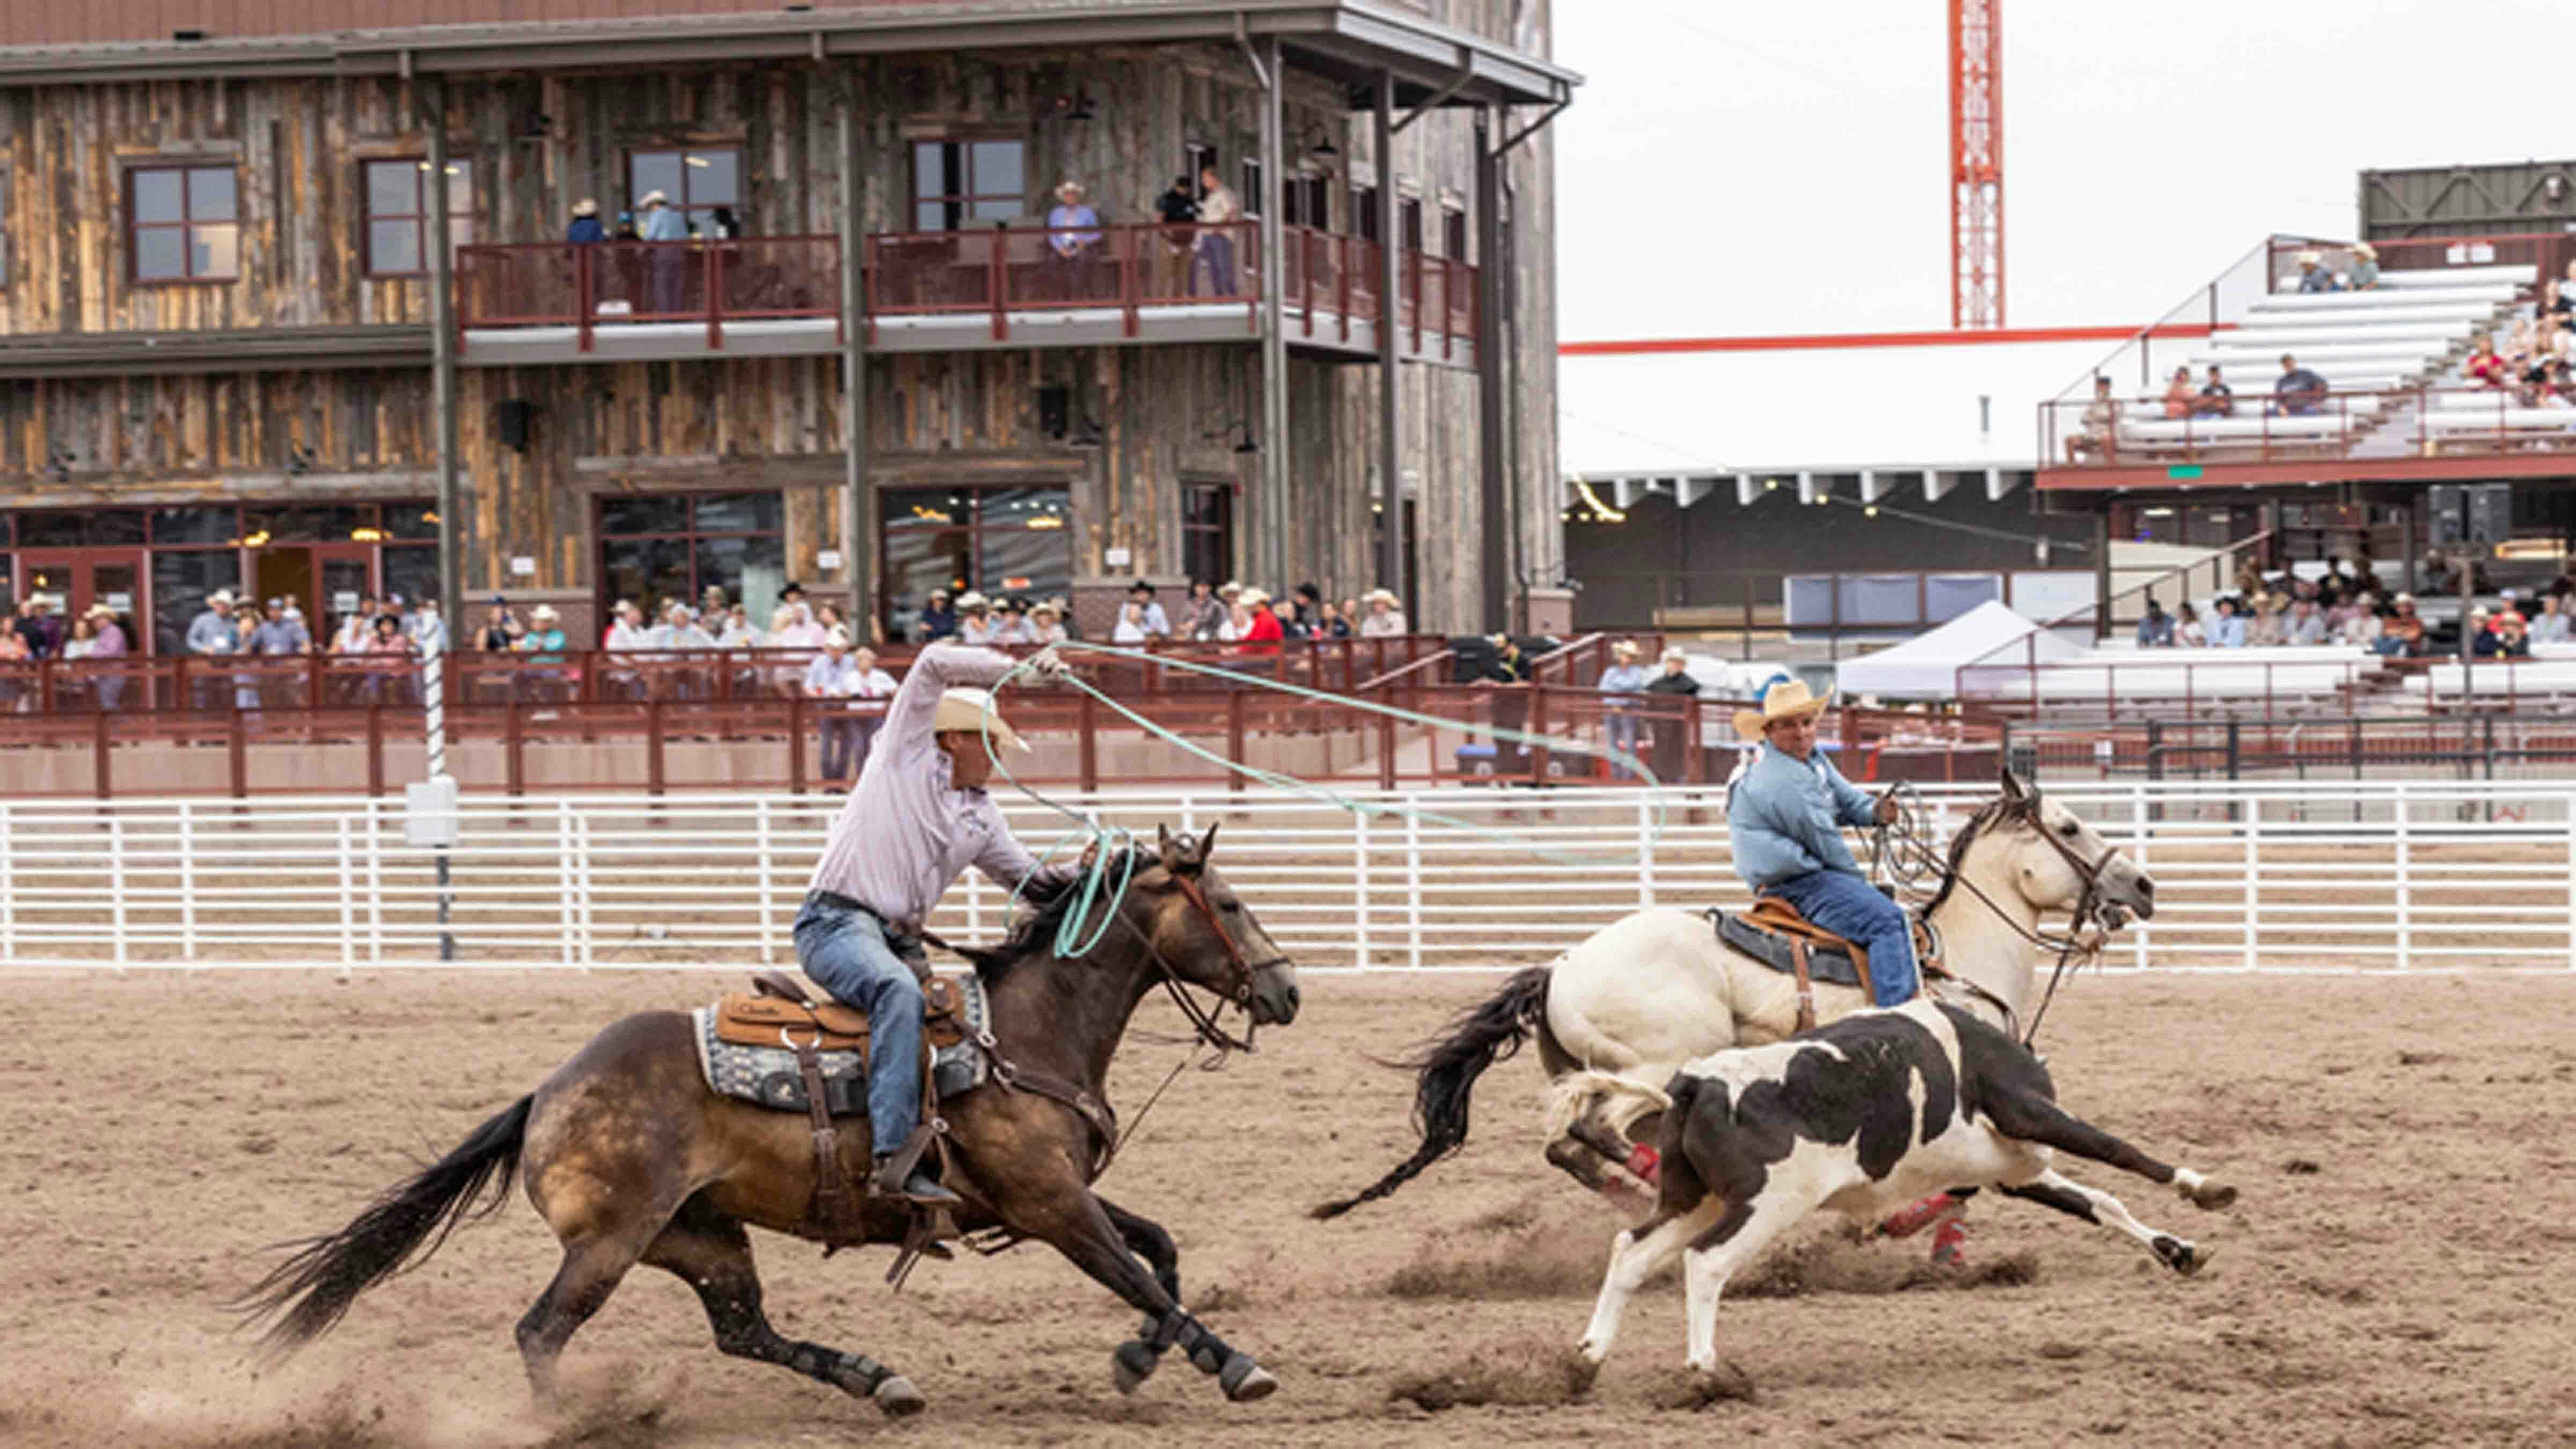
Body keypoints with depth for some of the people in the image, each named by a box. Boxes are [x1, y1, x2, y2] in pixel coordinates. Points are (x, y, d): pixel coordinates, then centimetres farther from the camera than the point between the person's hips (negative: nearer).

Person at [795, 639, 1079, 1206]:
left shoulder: (981, 816, 20)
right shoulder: (906, 754, 2)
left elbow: (1029, 880, 24)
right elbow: (936, 663, -8)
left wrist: (1078, 872, 4)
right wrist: (1021, 668, -8)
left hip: (900, 942, 9)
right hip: (836, 923, -9)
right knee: (899, 992, -34)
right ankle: (896, 1159, -45)